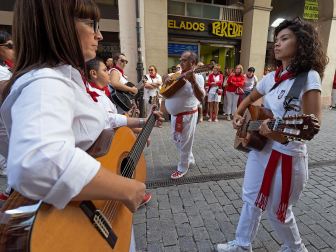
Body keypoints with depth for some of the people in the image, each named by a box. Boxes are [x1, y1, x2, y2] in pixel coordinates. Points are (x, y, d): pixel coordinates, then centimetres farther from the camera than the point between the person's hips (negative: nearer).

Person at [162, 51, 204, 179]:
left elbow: (201, 98, -29)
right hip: (175, 114, 9)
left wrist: (193, 82, -40)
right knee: (176, 139, 21)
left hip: (187, 115, -8)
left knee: (185, 142, 5)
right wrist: (166, 78, 0)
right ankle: (189, 159, 42)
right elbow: (166, 77, 23)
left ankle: (183, 168, 26)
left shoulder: (197, 77, -15)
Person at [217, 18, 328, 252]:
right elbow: (251, 97, 21)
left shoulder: (308, 77, -14)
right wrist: (238, 115, 6)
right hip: (260, 146, 7)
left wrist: (283, 132, -37)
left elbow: (313, 122, -21)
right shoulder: (272, 77, 6)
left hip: (287, 154, -6)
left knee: (277, 210, 12)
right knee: (251, 198, 17)